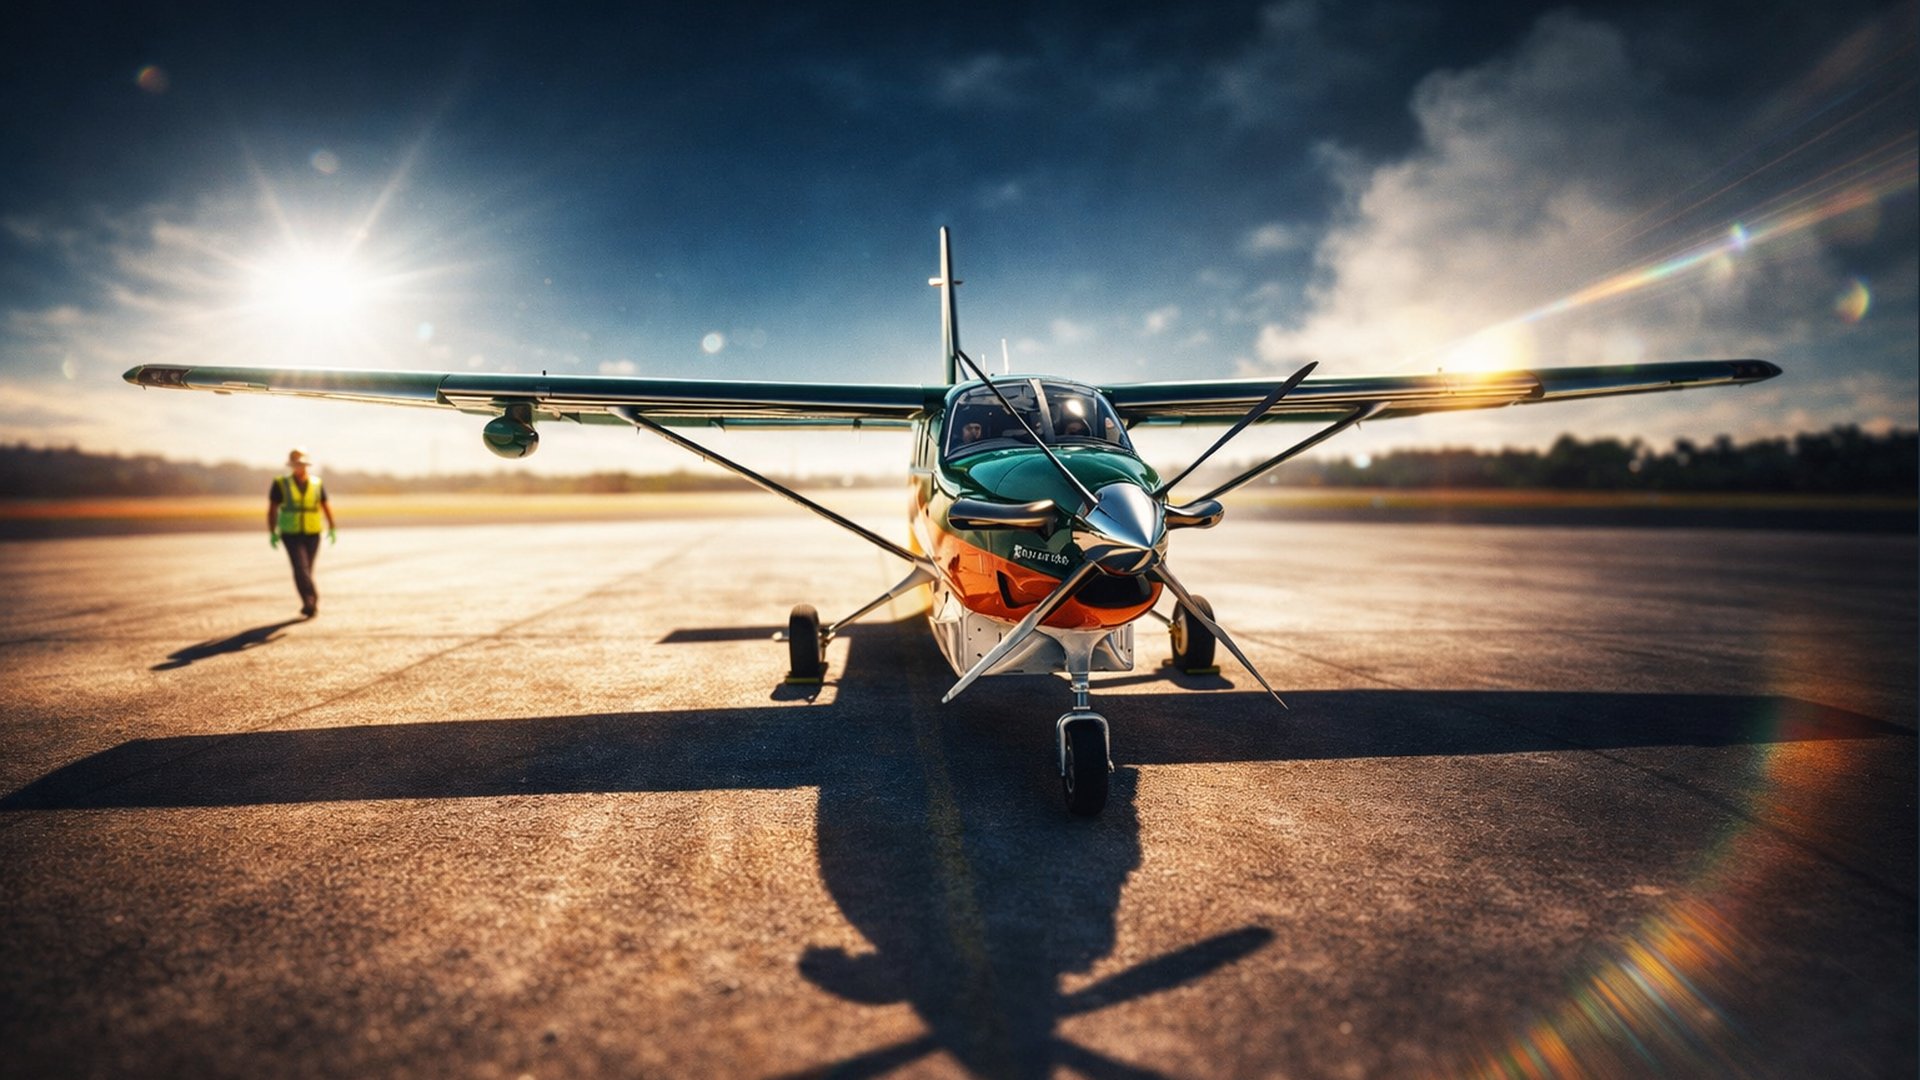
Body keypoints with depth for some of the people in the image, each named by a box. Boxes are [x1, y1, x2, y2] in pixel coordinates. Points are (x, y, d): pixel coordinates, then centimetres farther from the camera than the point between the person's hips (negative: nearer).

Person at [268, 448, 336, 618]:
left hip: (312, 534, 2)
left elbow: (326, 507, 8)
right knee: (300, 567, -17)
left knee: (307, 569, 9)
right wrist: (272, 533, -9)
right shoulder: (281, 485, -3)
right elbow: (272, 509, -1)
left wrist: (332, 529, -1)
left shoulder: (316, 484, 3)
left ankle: (308, 604, 22)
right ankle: (312, 600, -25)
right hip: (291, 534, -2)